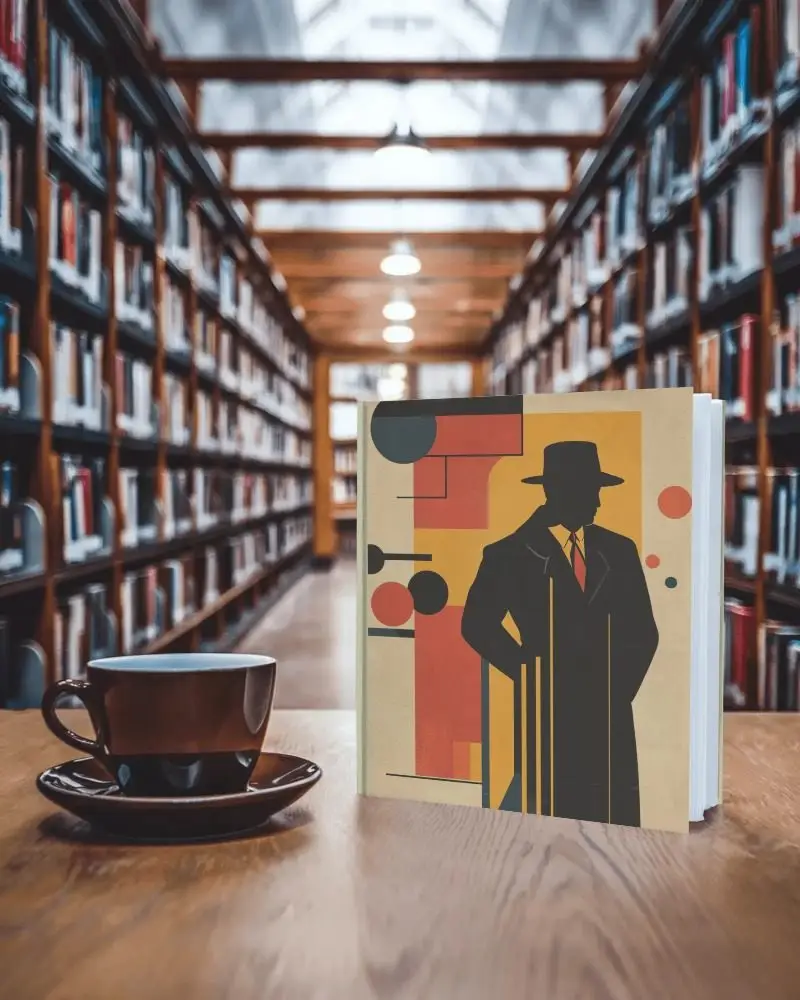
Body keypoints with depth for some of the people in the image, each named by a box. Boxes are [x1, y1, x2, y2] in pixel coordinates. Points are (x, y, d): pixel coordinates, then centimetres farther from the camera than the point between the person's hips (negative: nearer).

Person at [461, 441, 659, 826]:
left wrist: (621, 686, 5)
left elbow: (643, 630, 14)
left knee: (615, 825, 3)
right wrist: (529, 672, -5)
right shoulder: (510, 555, -2)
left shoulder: (618, 551, 10)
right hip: (547, 712, -3)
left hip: (609, 714, 3)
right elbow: (478, 625, -3)